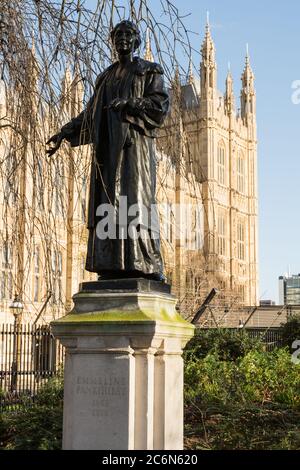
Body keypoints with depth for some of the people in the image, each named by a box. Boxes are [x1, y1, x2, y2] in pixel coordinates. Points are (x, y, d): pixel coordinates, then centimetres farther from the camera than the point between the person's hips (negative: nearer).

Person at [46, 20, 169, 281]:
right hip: (108, 145, 5)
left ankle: (149, 265, -18)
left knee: (135, 197, -16)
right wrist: (64, 133, 13)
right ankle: (113, 267, -7)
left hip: (134, 142, -5)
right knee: (108, 202, -5)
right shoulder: (106, 77, 24)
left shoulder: (149, 71, 10)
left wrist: (127, 105, -17)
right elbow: (90, 113, 22)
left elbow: (161, 103, -5)